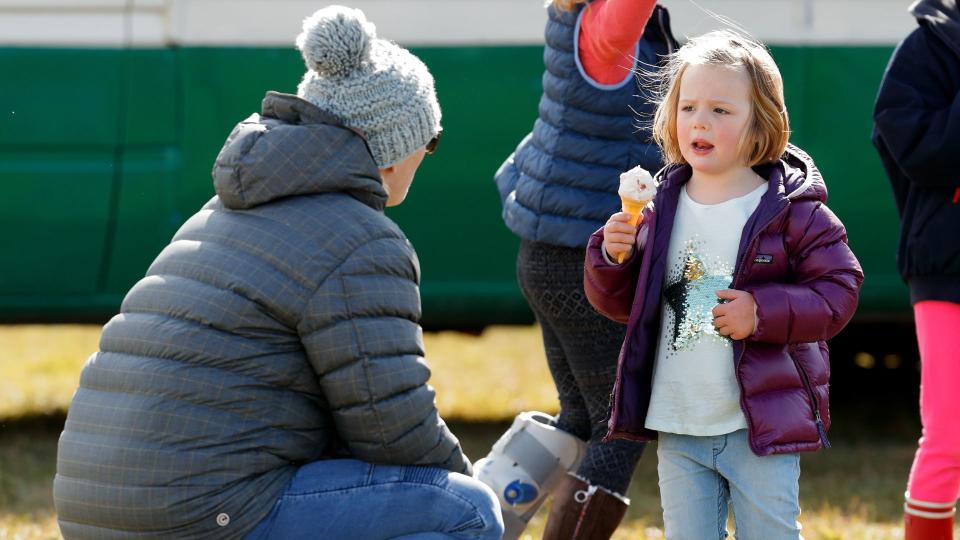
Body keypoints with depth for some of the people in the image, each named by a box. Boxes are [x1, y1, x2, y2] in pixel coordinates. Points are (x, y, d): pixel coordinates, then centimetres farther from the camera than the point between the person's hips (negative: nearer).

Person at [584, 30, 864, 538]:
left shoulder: (791, 211, -7)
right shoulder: (658, 211, 5)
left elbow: (837, 291, -9)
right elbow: (619, 303, 12)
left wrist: (763, 311, -21)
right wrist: (612, 256, -8)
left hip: (761, 430, -4)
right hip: (678, 432, 4)